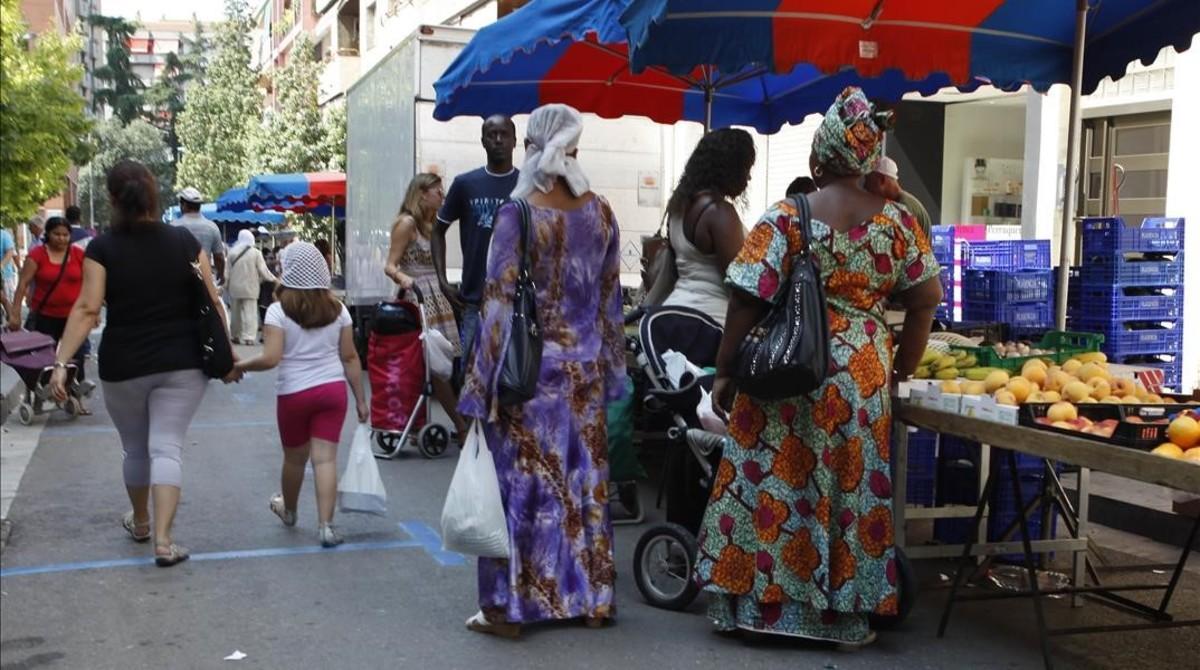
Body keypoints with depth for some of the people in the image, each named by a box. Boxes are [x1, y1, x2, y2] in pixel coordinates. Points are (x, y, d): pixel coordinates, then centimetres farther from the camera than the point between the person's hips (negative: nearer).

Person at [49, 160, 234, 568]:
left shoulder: (102, 248, -6)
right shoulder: (184, 242, -1)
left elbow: (87, 309, -13)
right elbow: (212, 302, 0)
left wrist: (61, 362, -12)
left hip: (123, 366, 0)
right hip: (182, 364, 0)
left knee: (136, 449, 18)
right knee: (167, 449, 0)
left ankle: (140, 524, 38)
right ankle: (163, 540, -11)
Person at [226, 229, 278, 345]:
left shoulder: (232, 252, 0)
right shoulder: (255, 252, -8)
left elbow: (228, 270, 0)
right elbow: (263, 270, -5)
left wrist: (228, 283, 10)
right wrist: (273, 279, 9)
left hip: (235, 287, 3)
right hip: (249, 287, -3)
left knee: (236, 312, 14)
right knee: (249, 312, -2)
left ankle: (236, 336, 22)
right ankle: (249, 337, -8)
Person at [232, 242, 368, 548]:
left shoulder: (278, 311, -10)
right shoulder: (337, 309, 2)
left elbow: (270, 358, -18)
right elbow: (350, 357, 3)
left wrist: (241, 366, 0)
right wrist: (361, 400, 8)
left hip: (294, 393, -2)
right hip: (333, 389, 2)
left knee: (295, 457, 17)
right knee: (325, 458, 0)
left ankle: (288, 510, 41)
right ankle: (325, 525, -6)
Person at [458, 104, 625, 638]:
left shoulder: (518, 214, -12)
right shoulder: (600, 212, 3)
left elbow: (500, 304, -13)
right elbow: (610, 298, 8)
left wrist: (483, 387, -9)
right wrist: (609, 371, 16)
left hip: (531, 368, -5)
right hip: (585, 369, 5)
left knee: (523, 481, 2)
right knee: (583, 480, 12)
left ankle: (510, 606, 8)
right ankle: (591, 598, 21)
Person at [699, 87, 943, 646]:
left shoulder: (787, 217, -7)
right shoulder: (895, 220, 1)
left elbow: (749, 300, -8)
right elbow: (924, 301, 4)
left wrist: (726, 370, 1)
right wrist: (901, 368, 14)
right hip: (862, 375, 3)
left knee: (775, 481, 8)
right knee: (852, 485, 11)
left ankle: (761, 602, 16)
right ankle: (845, 613, 20)